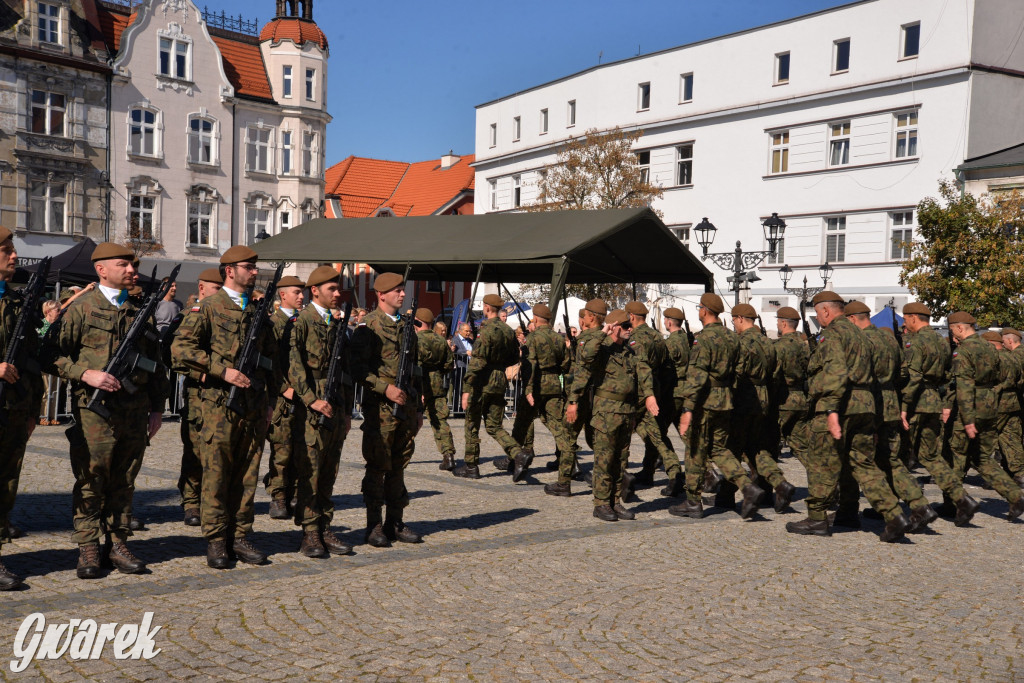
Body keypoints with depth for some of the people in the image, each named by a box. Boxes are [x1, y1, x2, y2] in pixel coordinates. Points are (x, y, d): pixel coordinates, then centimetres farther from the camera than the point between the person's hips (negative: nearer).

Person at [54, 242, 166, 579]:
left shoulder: (142, 310, 13)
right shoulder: (82, 308, 0)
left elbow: (156, 363, 16)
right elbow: (57, 355, -2)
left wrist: (157, 408, 13)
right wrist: (86, 373, -18)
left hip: (136, 409, 4)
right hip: (95, 408, -4)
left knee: (124, 481, 9)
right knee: (90, 479, 0)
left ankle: (118, 544, 17)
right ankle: (88, 549, 10)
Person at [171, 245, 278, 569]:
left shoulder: (258, 310, 15)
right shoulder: (210, 307, -3)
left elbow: (271, 355, 23)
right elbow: (180, 348, -11)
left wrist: (269, 397, 17)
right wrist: (223, 370, -17)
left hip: (255, 405, 5)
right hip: (221, 404, -5)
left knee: (247, 475, 8)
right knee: (216, 475, 0)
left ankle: (240, 537, 17)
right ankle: (216, 541, 9)